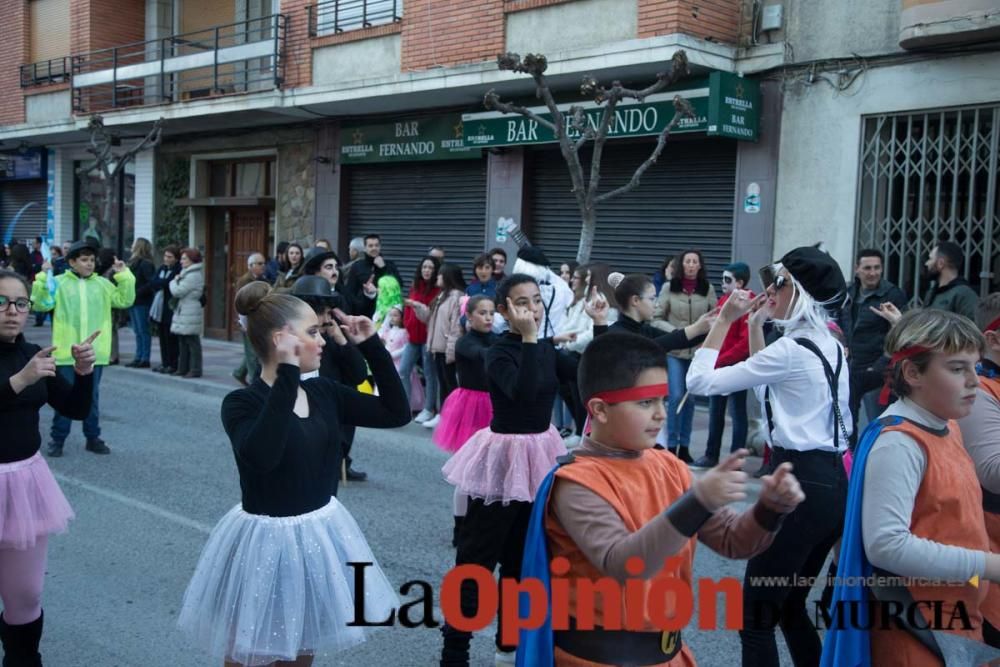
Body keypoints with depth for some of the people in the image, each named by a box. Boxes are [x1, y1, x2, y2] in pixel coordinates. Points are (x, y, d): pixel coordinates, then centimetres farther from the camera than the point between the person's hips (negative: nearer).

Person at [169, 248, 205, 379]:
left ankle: (195, 370, -2)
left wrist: (174, 281, 0)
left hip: (190, 315, -10)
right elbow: (177, 292, 20)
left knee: (192, 342, -5)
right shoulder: (187, 273, 19)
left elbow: (178, 291, -19)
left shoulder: (193, 276, -15)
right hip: (183, 313, 10)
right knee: (183, 342, 13)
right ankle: (183, 368, 19)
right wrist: (177, 281, 1)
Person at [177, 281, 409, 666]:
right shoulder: (242, 403, -18)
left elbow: (396, 413, 1)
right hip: (267, 541, -6)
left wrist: (372, 347, -5)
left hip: (320, 535, 6)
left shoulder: (324, 392, -1)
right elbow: (261, 456, -38)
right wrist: (287, 377, -35)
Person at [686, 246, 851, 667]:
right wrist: (755, 326, 18)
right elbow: (769, 378, 26)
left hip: (799, 486, -9)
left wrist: (724, 319, -7)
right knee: (789, 607, 21)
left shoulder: (792, 349, -16)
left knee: (755, 615, 1)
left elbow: (700, 381, -16)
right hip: (832, 484, 9)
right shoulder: (831, 346, 11)